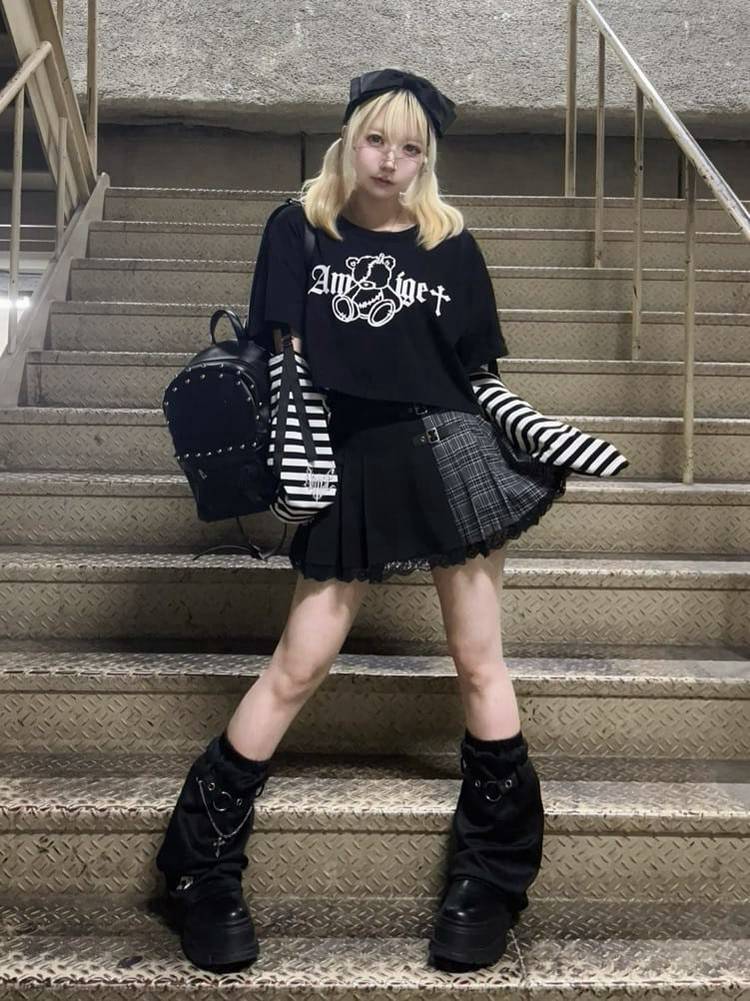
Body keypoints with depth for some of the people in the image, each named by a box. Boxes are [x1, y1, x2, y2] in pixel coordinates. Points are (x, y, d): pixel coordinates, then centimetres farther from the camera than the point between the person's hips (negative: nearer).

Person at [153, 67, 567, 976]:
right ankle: (200, 868, 16)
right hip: (351, 471, -1)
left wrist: (533, 446, 1)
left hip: (452, 457, 1)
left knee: (478, 662, 4)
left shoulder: (451, 244, 7)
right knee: (297, 670, 1)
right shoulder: (299, 228, 5)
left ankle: (492, 879, 20)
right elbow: (284, 356, 3)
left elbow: (483, 373, 11)